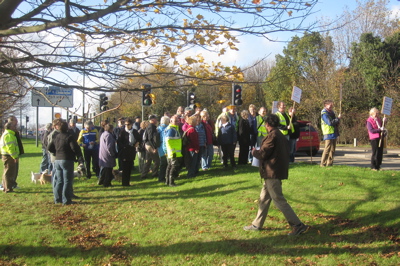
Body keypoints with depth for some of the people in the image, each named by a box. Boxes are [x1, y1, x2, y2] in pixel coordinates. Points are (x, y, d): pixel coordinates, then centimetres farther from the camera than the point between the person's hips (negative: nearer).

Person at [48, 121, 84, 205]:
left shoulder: (56, 137, 10)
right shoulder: (69, 137, -12)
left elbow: (49, 147, 15)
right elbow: (75, 148, -19)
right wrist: (80, 158, -15)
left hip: (57, 160, 7)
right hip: (67, 160, -7)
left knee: (59, 180, 15)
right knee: (67, 181, -3)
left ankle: (57, 199, 19)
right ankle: (66, 200, -3)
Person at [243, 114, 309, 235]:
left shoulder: (272, 136, -17)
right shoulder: (281, 136, 12)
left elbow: (263, 154, -19)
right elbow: (285, 152, 16)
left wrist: (255, 152, 3)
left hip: (272, 173, -10)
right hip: (278, 170, 10)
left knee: (279, 200, -5)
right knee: (264, 198, 17)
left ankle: (298, 225, -4)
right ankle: (257, 224, 26)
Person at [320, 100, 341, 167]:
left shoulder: (331, 112, 16)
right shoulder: (324, 113, -11)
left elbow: (335, 122, 23)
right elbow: (330, 123, -22)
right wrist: (338, 118, -13)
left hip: (334, 133, 9)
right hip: (328, 134, -9)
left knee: (332, 149, 10)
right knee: (327, 149, -9)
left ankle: (329, 163, 16)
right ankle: (323, 163, -5)